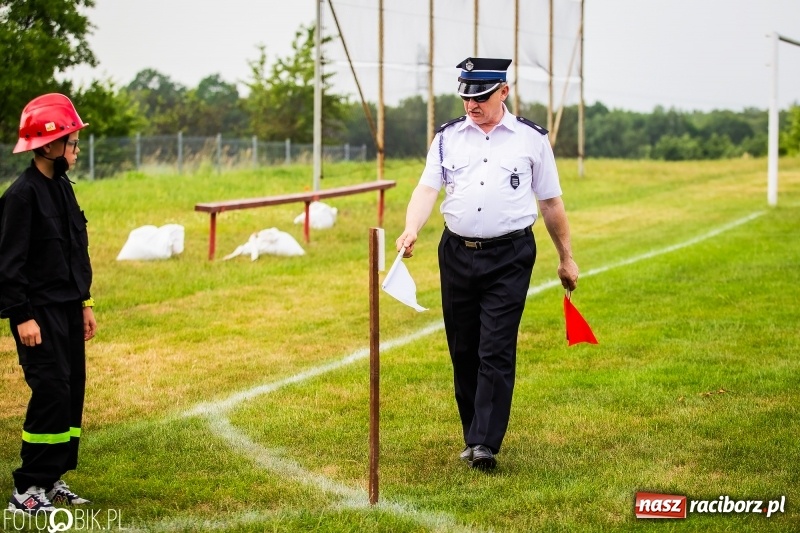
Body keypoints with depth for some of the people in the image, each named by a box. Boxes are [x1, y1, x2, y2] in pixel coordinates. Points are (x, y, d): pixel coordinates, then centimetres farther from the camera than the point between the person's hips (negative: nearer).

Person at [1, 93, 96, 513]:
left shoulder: (63, 187, 11)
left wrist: (85, 302, 18)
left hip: (69, 308, 9)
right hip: (39, 312, -9)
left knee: (73, 391, 9)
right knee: (52, 392, -11)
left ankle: (53, 479, 17)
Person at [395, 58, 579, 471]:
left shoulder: (531, 138, 3)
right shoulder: (447, 137, 8)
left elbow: (551, 203, 9)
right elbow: (427, 188, -3)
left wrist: (566, 258, 12)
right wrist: (411, 230, -22)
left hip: (509, 256, -3)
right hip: (457, 254, 3)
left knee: (496, 351, -10)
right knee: (463, 350, 7)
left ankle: (485, 444, -12)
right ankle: (473, 438, 18)